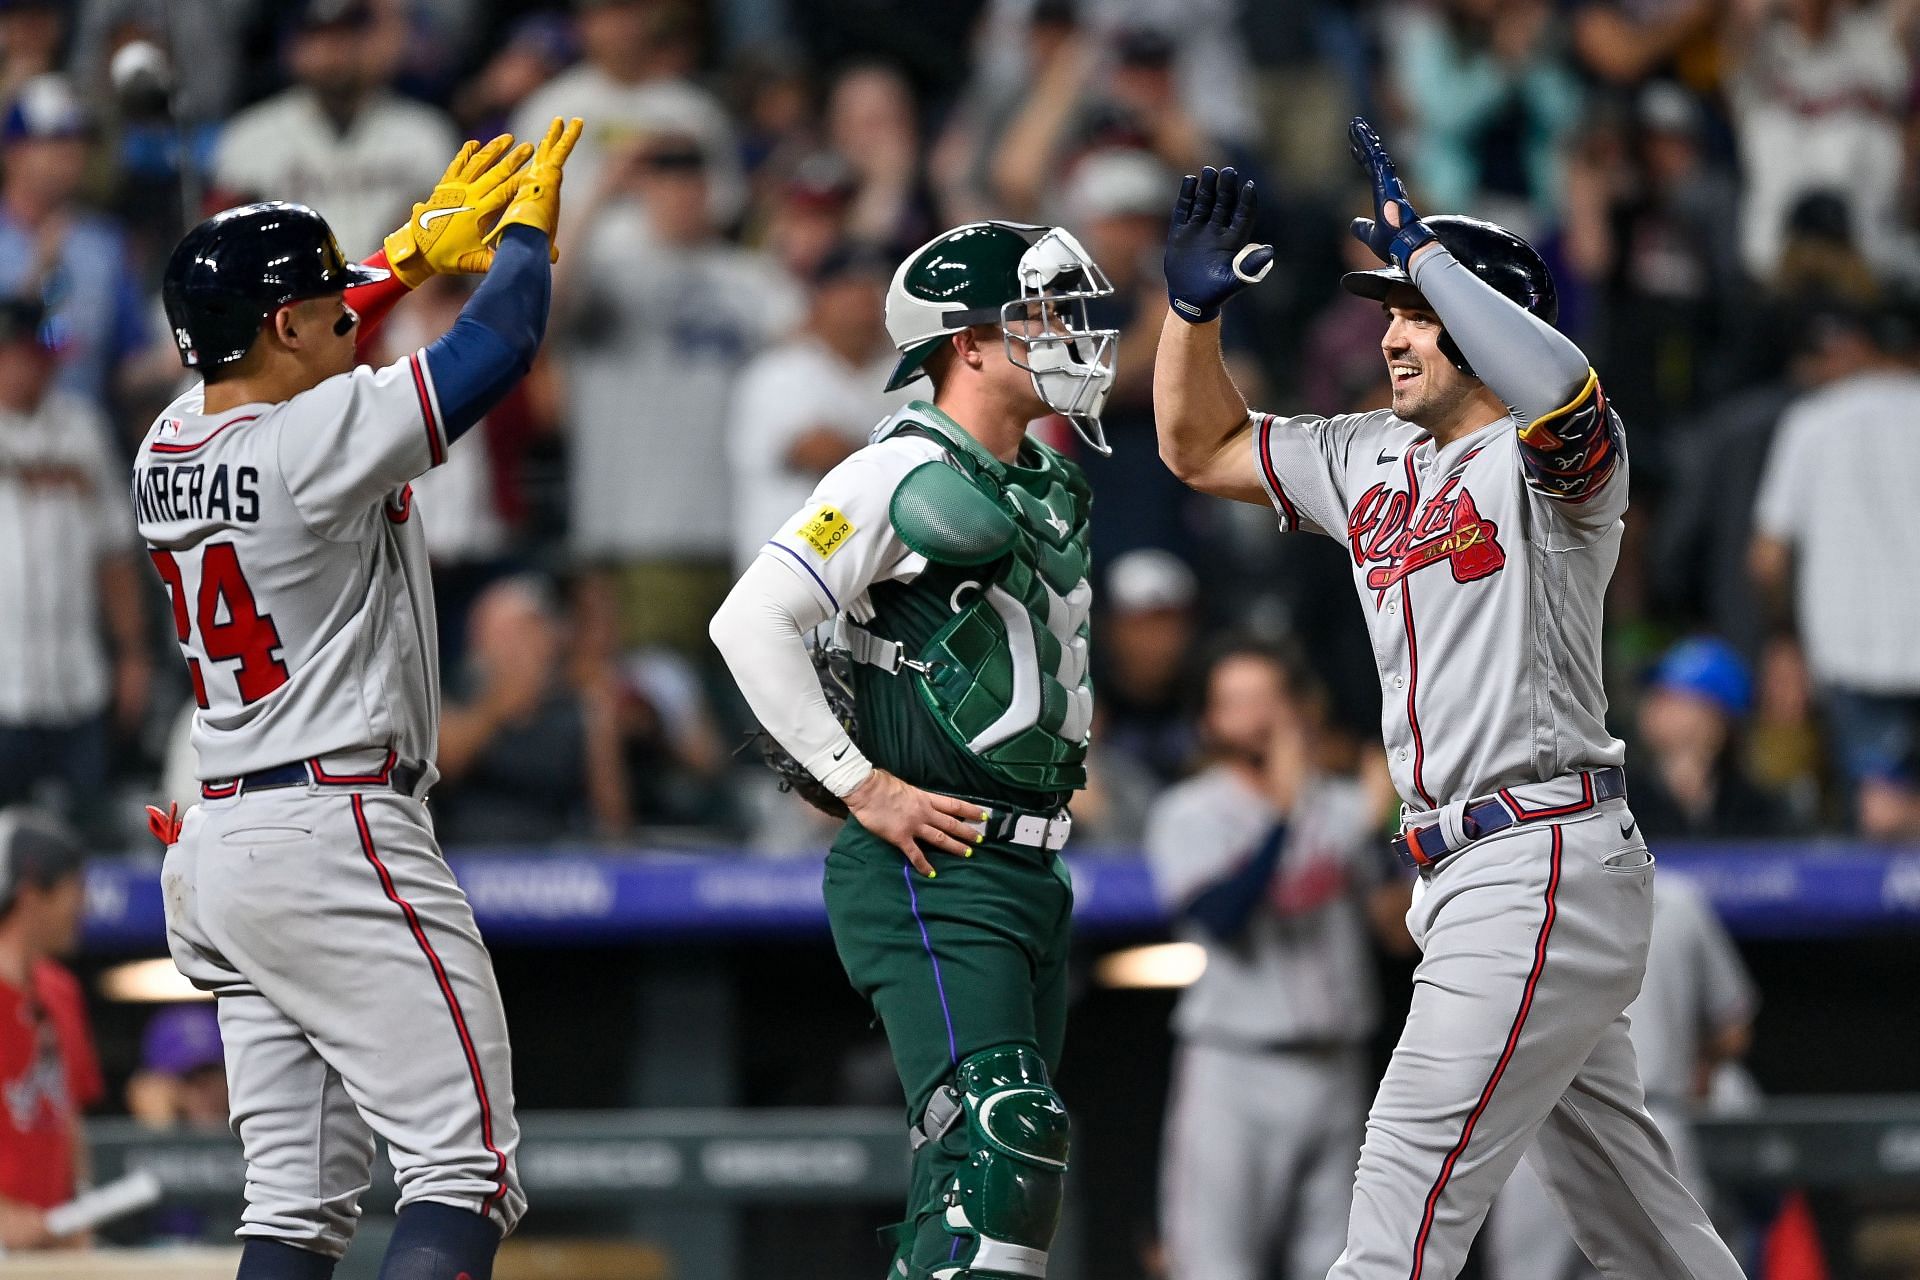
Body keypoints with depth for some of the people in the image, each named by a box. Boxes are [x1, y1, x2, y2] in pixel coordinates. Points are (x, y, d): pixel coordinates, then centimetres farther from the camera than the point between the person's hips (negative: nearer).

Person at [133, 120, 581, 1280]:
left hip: (213, 851, 9)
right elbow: (498, 347, -9)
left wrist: (420, 248, 37)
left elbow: (283, 358, 32)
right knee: (468, 1172, -10)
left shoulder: (169, 447, 9)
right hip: (336, 837, -9)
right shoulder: (317, 442, -14)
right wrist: (526, 227, 11)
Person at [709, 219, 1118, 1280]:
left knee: (994, 1163, 8)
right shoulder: (906, 475, -11)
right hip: (929, 871, -9)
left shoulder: (1055, 494, 16)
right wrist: (862, 786, -17)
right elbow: (750, 622, -18)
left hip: (1028, 868, 9)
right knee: (997, 1135, -20)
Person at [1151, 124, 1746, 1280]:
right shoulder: (1373, 460, 17)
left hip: (1548, 867, -9)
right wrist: (1196, 307, 9)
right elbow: (1202, 447, 26)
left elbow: (1560, 386, -33)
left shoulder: (1552, 455, -8)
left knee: (1411, 1184, -15)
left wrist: (1419, 249, -26)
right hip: (1466, 878, 9)